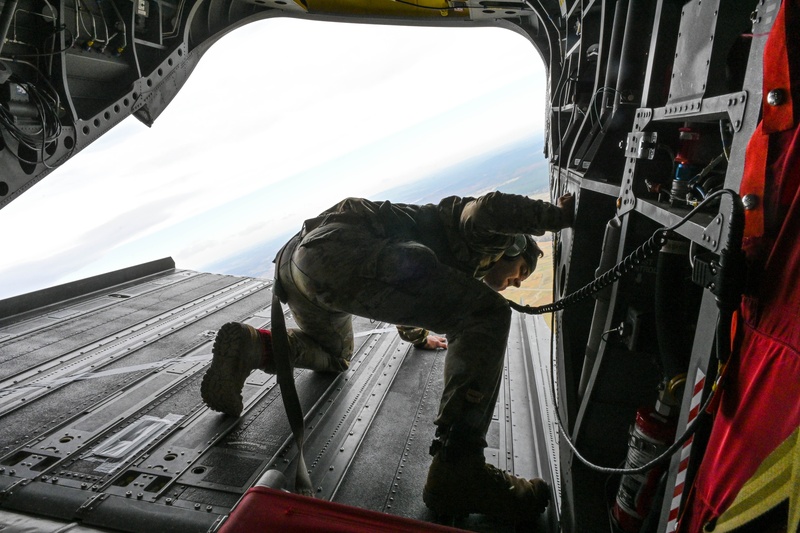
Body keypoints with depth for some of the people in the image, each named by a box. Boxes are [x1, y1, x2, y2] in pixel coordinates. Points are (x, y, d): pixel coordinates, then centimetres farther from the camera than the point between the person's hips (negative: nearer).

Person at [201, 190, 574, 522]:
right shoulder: (478, 234, 14)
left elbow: (407, 296, 55)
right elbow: (488, 209, -11)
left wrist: (419, 336, 71)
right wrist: (556, 215, 4)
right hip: (343, 249, -10)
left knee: (334, 357, 36)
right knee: (487, 316, -10)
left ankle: (251, 345, 9)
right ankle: (456, 471, -19)